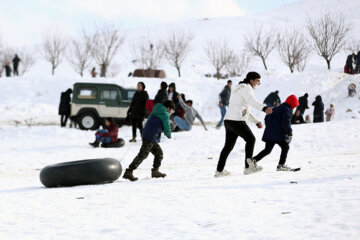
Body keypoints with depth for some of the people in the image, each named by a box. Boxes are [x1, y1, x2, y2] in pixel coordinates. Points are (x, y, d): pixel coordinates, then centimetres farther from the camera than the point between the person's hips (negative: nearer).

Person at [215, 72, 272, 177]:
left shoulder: (239, 89, 27)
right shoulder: (246, 88, -6)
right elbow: (252, 101, -29)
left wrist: (256, 121, 28)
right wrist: (264, 108, -44)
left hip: (228, 120, 9)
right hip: (237, 121, -9)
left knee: (228, 145, 15)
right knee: (250, 139, 5)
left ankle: (219, 170, 16)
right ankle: (248, 167, 5)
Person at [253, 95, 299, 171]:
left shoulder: (277, 108, 21)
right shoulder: (287, 110, -6)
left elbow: (267, 118, 25)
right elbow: (286, 123, -18)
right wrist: (289, 132, -8)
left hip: (269, 133, 8)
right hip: (278, 134, -8)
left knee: (267, 150, 11)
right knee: (285, 147, 8)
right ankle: (281, 165, 1)